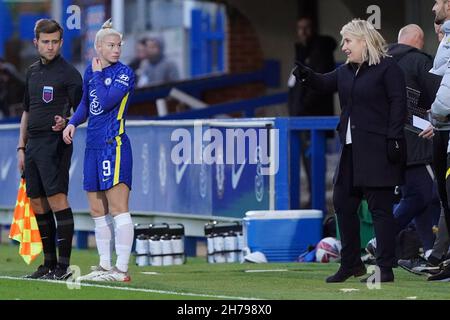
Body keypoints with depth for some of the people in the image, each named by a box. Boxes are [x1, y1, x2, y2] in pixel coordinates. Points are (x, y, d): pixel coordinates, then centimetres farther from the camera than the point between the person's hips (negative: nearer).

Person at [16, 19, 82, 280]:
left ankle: (64, 265, -15)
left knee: (57, 199, -14)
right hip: (33, 145, 8)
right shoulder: (33, 72, 17)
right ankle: (49, 263, 14)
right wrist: (21, 147, 19)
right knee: (37, 204, 8)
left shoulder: (68, 73, -4)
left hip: (55, 144, -8)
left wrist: (66, 123, -25)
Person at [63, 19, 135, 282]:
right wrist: (73, 123, 8)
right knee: (98, 211, 10)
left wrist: (98, 74, -7)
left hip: (115, 145, -8)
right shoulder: (90, 71, 13)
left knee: (118, 208, -11)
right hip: (93, 146, 8)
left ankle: (122, 270, -13)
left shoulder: (125, 73, -7)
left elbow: (106, 102, -19)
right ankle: (105, 267, 17)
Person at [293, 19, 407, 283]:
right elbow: (326, 84, 11)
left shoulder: (388, 68, -7)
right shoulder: (346, 71, 17)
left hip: (378, 150, -8)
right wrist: (307, 76, -10)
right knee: (343, 204, 11)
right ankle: (351, 263, 23)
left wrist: (394, 139, -18)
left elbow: (398, 103, -12)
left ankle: (386, 268, -1)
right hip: (351, 150, 8)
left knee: (380, 208, -5)